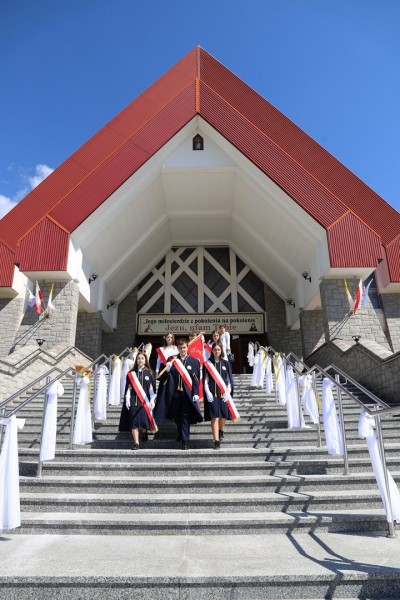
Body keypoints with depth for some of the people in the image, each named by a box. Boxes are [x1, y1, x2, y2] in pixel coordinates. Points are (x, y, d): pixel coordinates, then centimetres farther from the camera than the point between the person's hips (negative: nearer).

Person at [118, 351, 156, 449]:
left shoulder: (149, 373, 6)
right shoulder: (131, 373, 9)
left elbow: (152, 388, 4)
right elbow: (128, 388, 7)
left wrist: (152, 400, -4)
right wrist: (127, 399, -2)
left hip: (145, 400, -1)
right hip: (133, 400, 1)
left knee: (144, 419, -6)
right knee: (134, 421, -5)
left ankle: (144, 432, 28)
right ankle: (136, 443, 0)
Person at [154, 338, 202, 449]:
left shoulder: (194, 361, 1)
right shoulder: (171, 360, 5)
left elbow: (196, 379, -1)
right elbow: (165, 377, 3)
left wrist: (196, 393, -9)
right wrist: (167, 370, -18)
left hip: (187, 393, -3)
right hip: (174, 393, 3)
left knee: (185, 417, -2)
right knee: (176, 416, 15)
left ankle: (185, 440, 7)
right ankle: (181, 433, 40)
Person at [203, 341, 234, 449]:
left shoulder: (226, 363, 6)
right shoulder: (207, 364, 1)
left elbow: (229, 379, 7)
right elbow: (205, 380, 0)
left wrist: (227, 393, -4)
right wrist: (208, 393, -10)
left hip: (223, 394, 2)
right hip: (212, 394, -2)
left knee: (223, 415, 7)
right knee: (214, 417, -7)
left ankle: (221, 431, 38)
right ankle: (216, 441, -4)